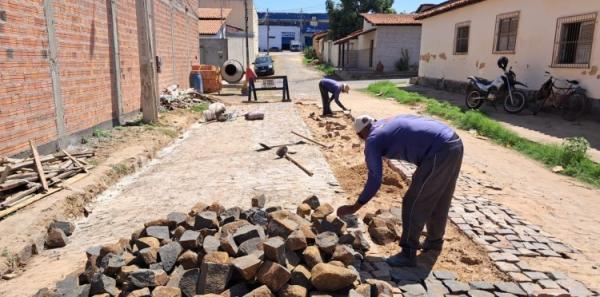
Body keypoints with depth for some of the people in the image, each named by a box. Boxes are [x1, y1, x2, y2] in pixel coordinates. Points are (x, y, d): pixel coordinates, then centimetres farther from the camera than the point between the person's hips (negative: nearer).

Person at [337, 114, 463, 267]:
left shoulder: (372, 141, 2)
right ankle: (435, 240, 43)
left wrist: (355, 207, 7)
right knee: (439, 201, 25)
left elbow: (374, 181, -2)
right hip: (455, 144, 9)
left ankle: (408, 254, 12)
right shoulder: (390, 122, 25)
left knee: (413, 204, 3)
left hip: (440, 153, -9)